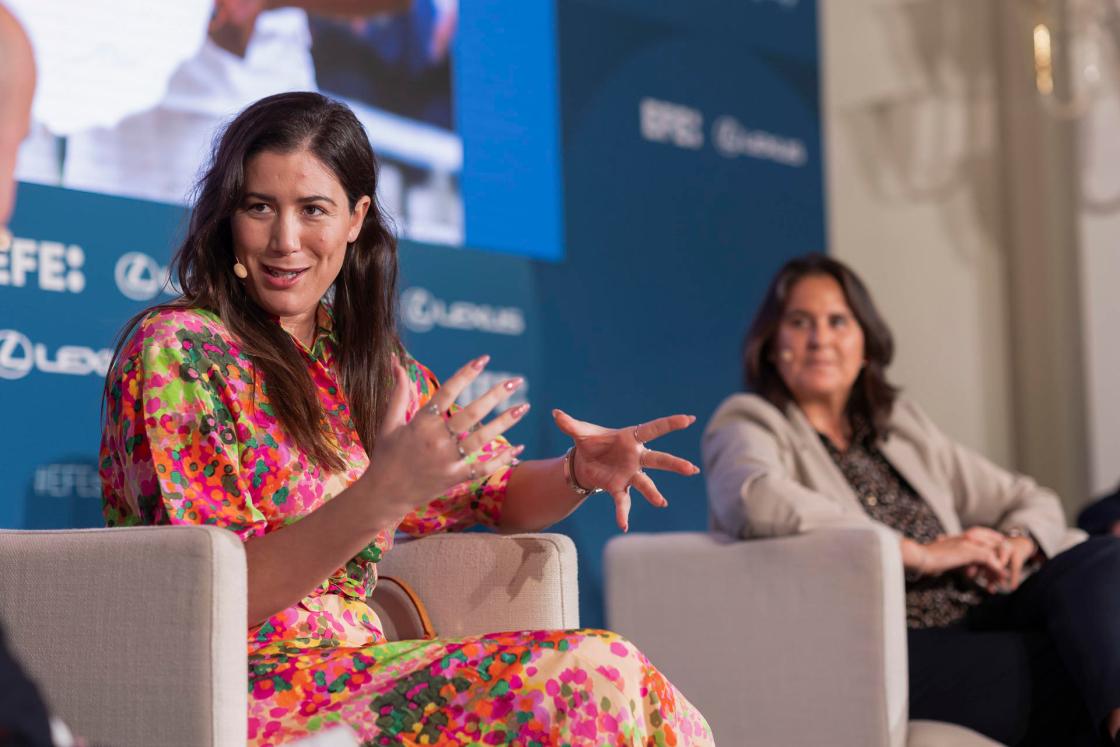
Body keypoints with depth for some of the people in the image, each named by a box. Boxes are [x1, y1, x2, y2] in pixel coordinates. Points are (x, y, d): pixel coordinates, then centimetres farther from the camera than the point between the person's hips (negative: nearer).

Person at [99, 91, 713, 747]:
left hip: (353, 674, 6)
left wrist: (581, 473, -3)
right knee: (585, 675, -22)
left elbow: (497, 490, 21)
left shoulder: (367, 360, 12)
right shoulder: (174, 352, -8)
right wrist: (379, 498, -30)